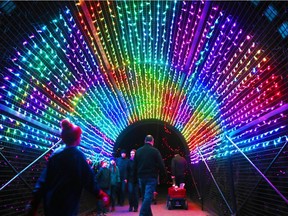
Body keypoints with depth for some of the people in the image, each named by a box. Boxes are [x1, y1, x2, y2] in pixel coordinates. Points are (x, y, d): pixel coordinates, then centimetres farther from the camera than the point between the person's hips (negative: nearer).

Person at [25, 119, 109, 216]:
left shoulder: (55, 154, 2)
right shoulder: (78, 155, -15)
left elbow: (43, 181, 3)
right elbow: (89, 180, -16)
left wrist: (33, 205, 7)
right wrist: (102, 195, -3)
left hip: (50, 205, 6)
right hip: (66, 208, -6)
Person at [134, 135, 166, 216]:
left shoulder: (138, 151, 6)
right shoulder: (155, 151, -8)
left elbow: (135, 165, 10)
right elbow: (161, 164, -8)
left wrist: (137, 175, 16)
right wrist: (164, 173, 6)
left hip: (141, 177, 5)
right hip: (151, 177, -5)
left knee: (145, 197, 16)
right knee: (148, 197, -6)